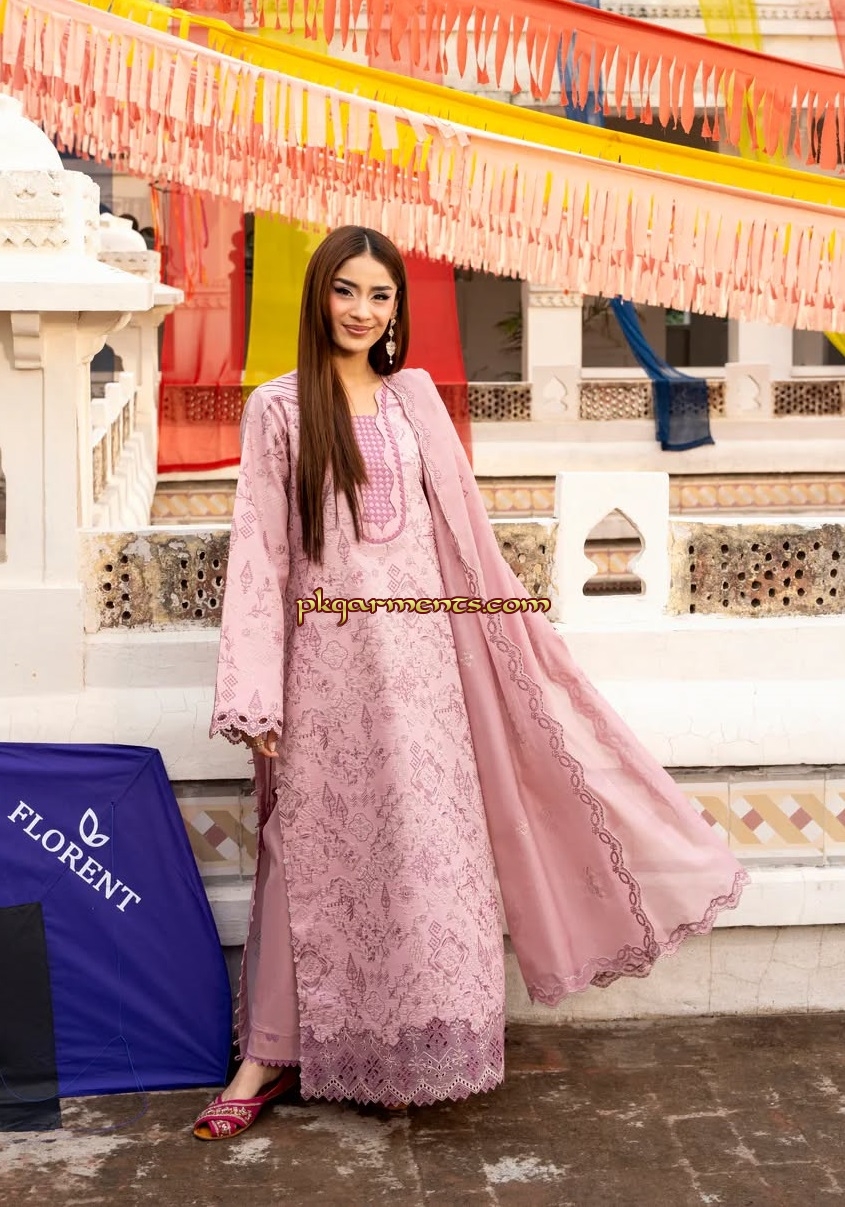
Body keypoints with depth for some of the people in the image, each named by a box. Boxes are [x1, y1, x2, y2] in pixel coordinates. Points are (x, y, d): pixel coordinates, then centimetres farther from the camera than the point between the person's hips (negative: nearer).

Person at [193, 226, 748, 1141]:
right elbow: (258, 553, -3)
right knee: (314, 856, 2)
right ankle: (273, 1051, 13)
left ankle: (414, 1050, 17)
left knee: (423, 847, 4)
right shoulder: (277, 408, 0)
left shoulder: (414, 398, 9)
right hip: (326, 659, -2)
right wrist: (255, 697, -9)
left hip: (416, 653, 2)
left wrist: (521, 634, 11)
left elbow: (462, 532, 12)